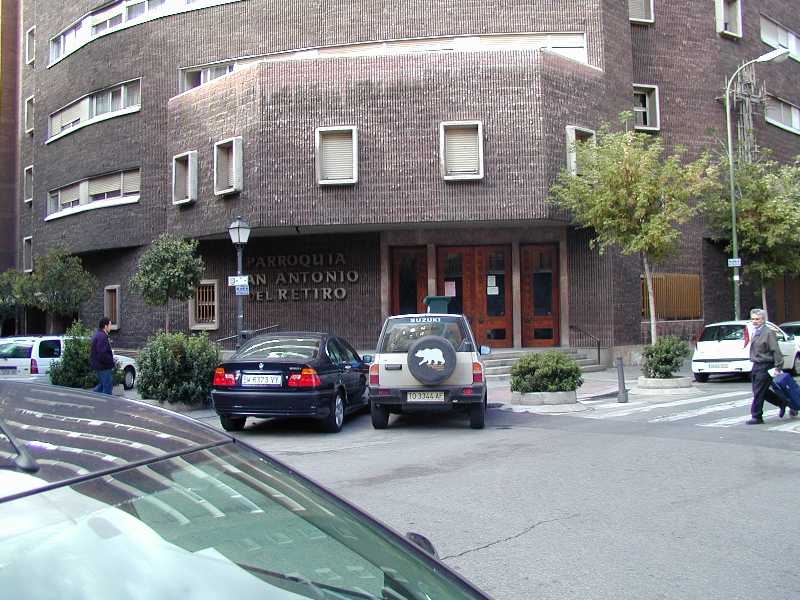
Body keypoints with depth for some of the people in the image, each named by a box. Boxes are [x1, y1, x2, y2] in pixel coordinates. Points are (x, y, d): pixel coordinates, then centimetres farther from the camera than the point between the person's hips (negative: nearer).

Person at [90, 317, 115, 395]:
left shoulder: (97, 335, 13)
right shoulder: (102, 336, -21)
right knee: (107, 388, 0)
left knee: (103, 384, 23)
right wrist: (111, 361, -15)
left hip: (98, 366, 10)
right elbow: (102, 354, -28)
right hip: (104, 367, -10)